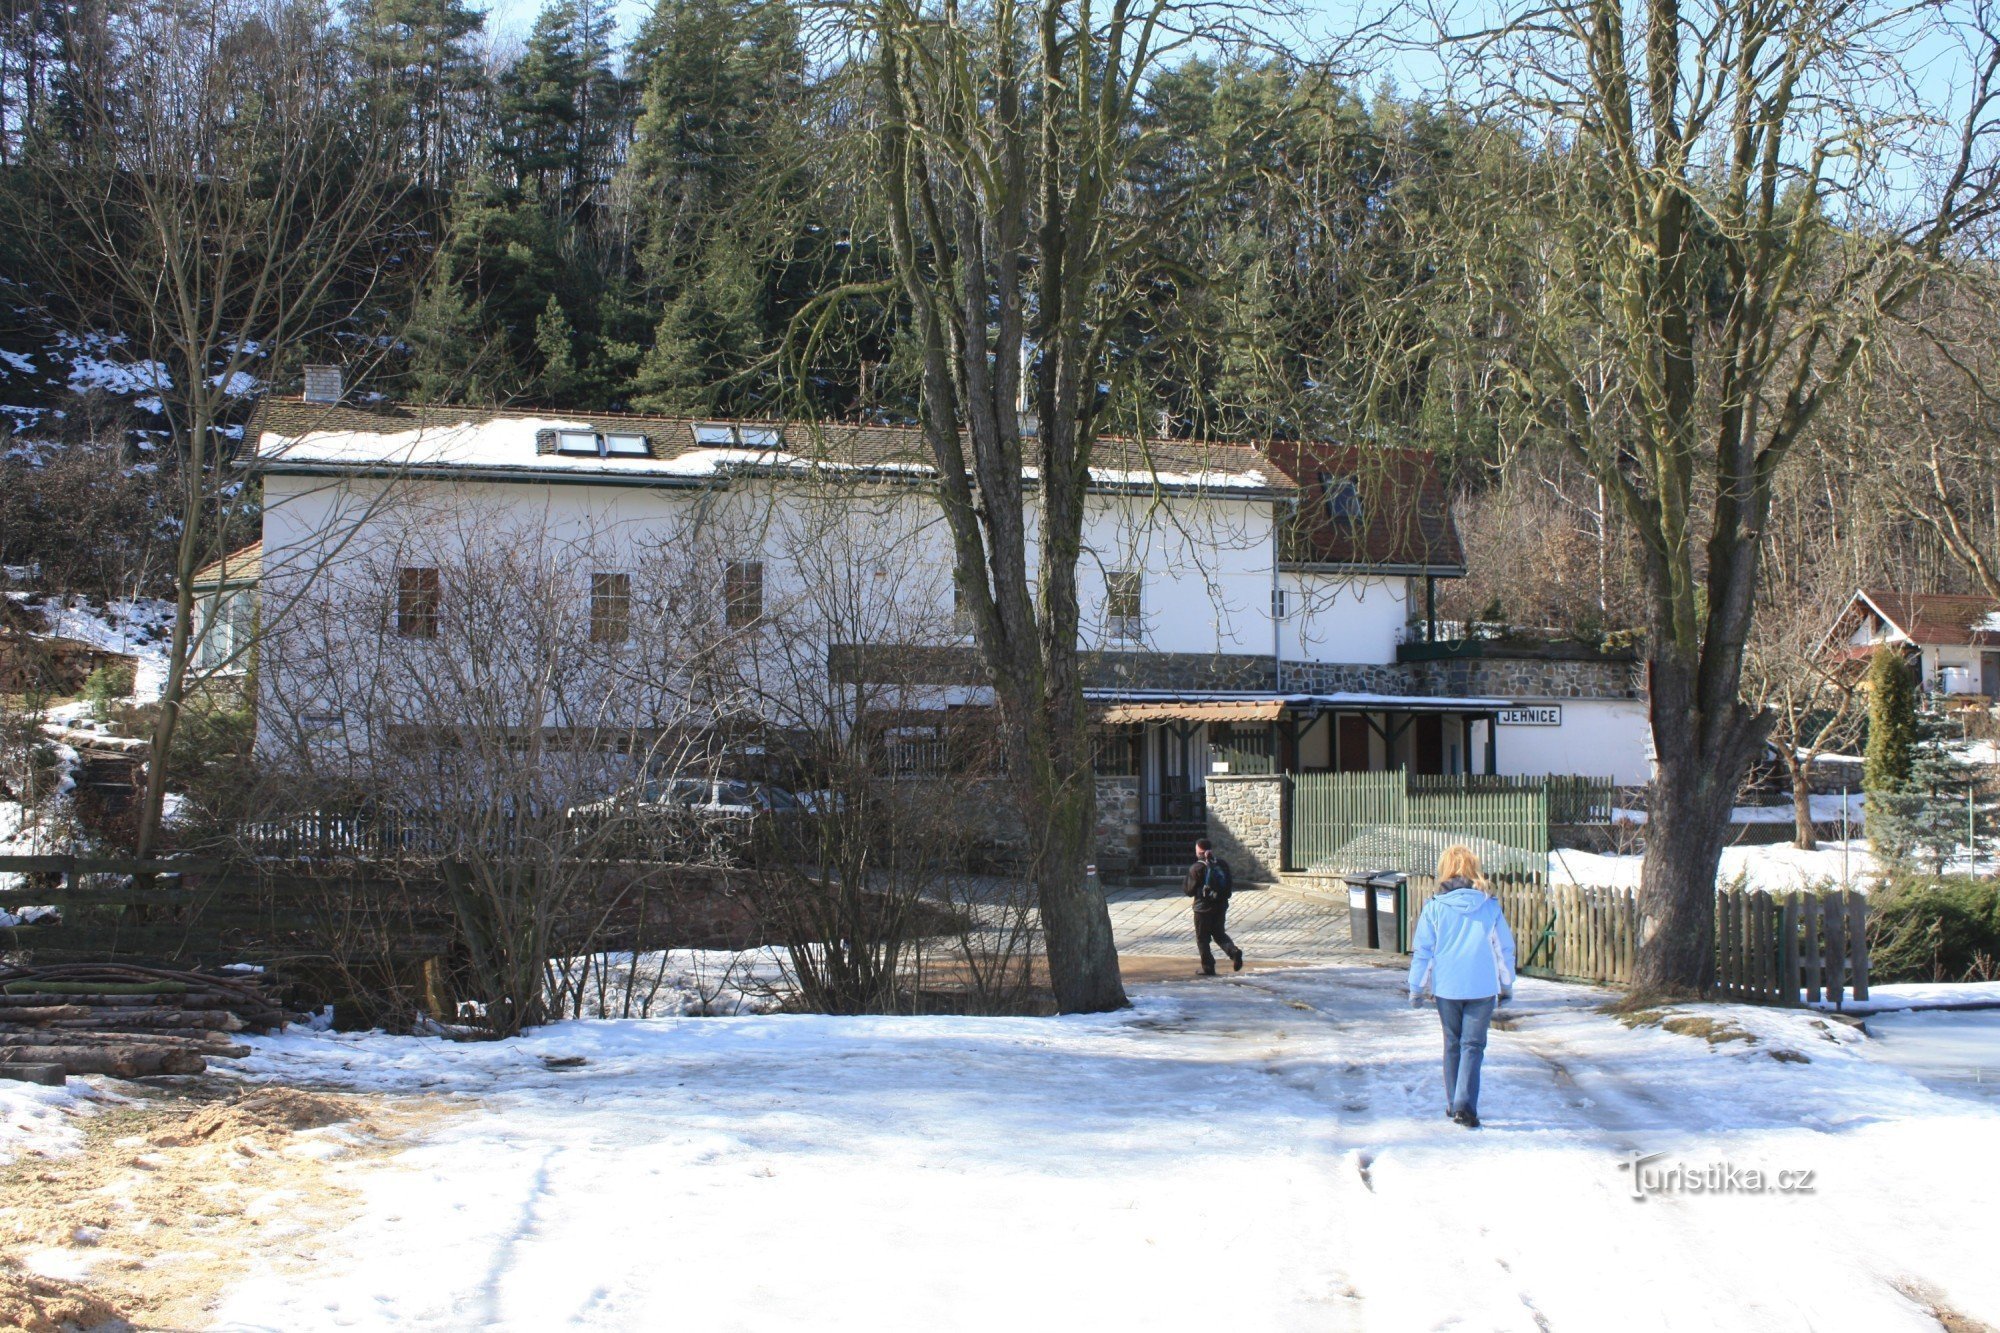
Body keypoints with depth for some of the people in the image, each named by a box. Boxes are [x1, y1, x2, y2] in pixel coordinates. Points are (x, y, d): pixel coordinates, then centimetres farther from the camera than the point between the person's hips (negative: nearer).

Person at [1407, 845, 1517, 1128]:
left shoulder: (1434, 908, -7)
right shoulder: (1490, 907, -4)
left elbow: (1422, 952, -3)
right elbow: (1505, 949, 4)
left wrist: (1416, 988, 9)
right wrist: (1506, 986, 17)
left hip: (1446, 988, 1)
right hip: (1483, 988, -1)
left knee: (1452, 1044, 16)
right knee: (1473, 1045, 2)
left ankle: (1453, 1103, 23)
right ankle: (1465, 1105, -13)